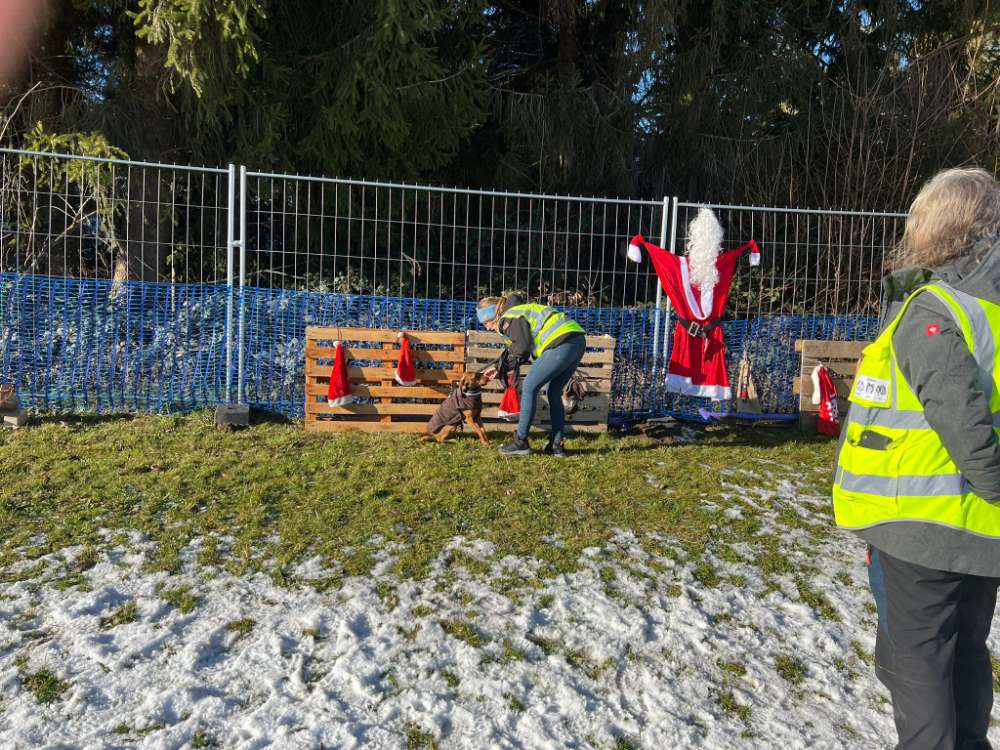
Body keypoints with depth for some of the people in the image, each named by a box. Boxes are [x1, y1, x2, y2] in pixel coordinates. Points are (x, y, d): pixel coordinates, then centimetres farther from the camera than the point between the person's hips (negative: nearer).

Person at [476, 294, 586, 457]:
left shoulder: (509, 318, 0)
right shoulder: (519, 312, 29)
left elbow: (522, 348, -12)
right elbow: (522, 352, 27)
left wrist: (502, 364, 5)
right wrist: (499, 367, 25)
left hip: (562, 343, -10)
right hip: (578, 341, 10)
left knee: (529, 387, -3)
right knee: (554, 392, 17)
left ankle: (521, 442, 1)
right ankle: (557, 445, 16)